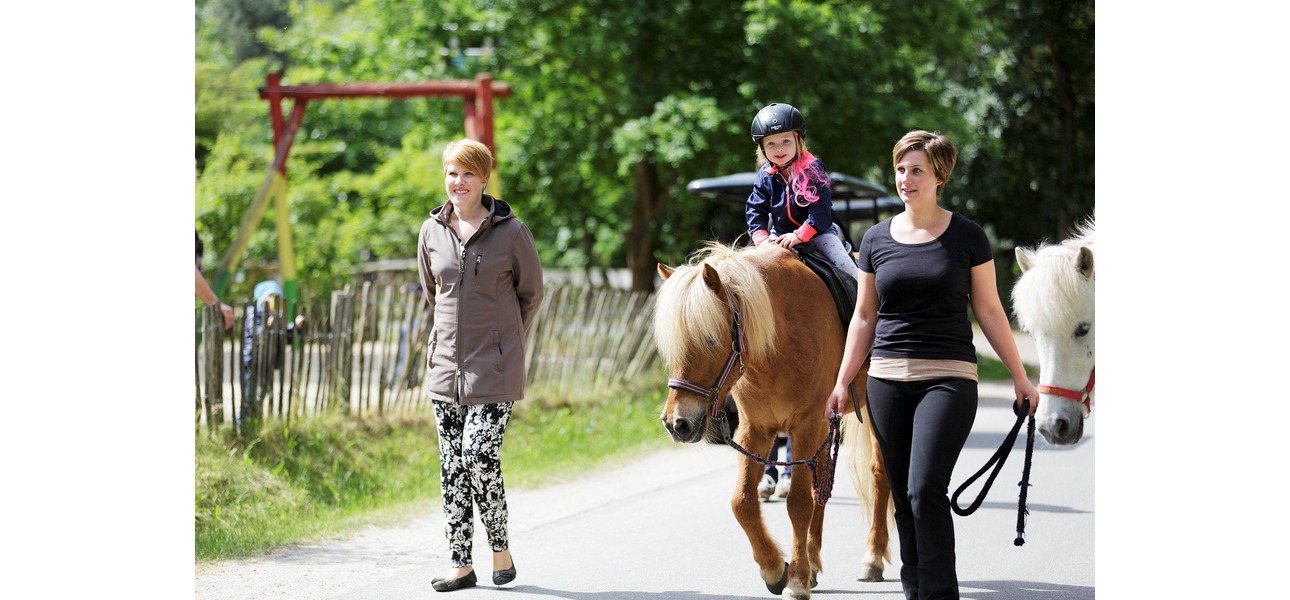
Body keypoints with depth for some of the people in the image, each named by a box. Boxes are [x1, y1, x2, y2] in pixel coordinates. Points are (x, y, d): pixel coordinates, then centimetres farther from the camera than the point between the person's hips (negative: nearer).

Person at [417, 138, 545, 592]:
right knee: (452, 467, 4)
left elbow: (531, 293, 5)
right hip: (445, 366, 4)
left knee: (479, 454, -13)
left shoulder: (511, 231, -7)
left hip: (494, 368, -4)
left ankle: (501, 548, 7)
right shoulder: (432, 232, 5)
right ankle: (461, 564, 9)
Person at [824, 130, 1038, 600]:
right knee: (903, 497, 6)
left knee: (926, 489, -18)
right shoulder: (877, 239, 9)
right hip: (887, 380, 4)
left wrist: (1020, 377, 5)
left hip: (947, 377, -4)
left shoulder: (967, 237, 1)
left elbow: (989, 310, 5)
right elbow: (864, 316, 14)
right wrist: (842, 383, 10)